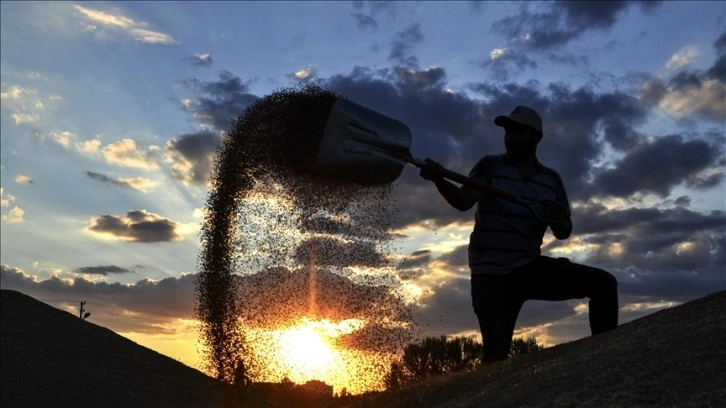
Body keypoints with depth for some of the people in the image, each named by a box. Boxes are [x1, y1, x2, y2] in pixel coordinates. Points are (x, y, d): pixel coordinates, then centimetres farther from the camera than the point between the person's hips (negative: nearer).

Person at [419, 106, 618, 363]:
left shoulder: (551, 180, 9)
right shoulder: (490, 166, 0)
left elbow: (563, 234, 13)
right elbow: (463, 201, -18)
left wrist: (561, 223, -12)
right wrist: (439, 180, -39)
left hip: (531, 267, 4)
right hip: (491, 274, -3)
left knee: (603, 283, -9)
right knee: (497, 355, -13)